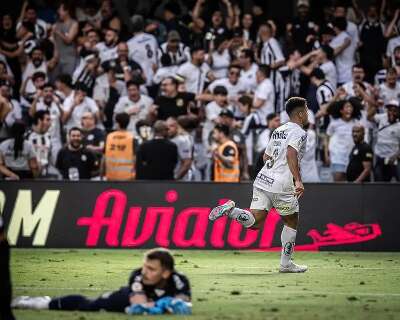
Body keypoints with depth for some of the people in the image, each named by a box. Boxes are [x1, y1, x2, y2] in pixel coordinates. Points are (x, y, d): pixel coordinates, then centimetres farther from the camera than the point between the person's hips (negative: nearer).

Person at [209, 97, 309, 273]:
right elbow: (291, 154, -23)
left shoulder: (278, 131, 20)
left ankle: (230, 209, -24)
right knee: (292, 222, 12)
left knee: (255, 221, 0)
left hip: (262, 179, 7)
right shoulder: (299, 132, -6)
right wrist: (298, 180, -29)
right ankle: (286, 263, 17)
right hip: (281, 185, -7)